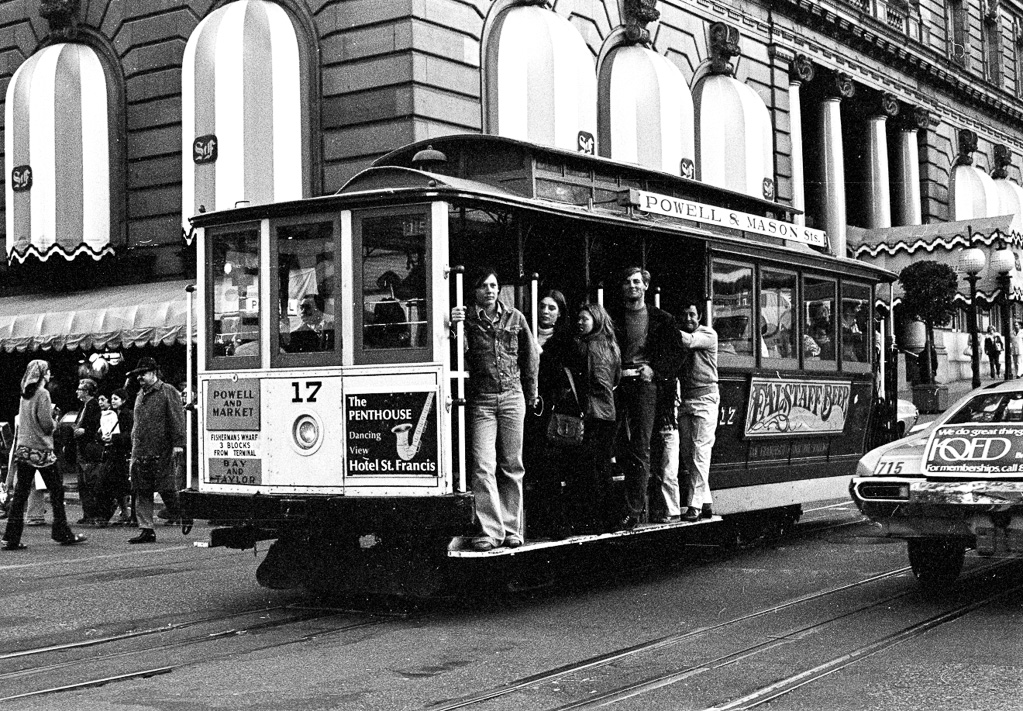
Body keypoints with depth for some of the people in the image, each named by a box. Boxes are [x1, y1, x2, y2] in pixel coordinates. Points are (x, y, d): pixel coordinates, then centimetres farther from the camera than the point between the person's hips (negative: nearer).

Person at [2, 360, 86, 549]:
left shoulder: (25, 395, 12)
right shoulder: (42, 394, -11)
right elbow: (47, 425, -15)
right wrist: (53, 418, 6)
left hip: (23, 449, 7)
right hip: (41, 450, -7)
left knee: (20, 494, 4)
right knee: (56, 490, 5)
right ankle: (62, 533, 9)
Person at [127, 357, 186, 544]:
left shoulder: (168, 392, -4)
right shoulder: (140, 395, 19)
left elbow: (177, 419, -11)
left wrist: (178, 443, -19)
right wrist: (134, 454, 20)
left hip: (162, 453, -7)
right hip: (140, 453, 7)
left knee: (167, 490, -4)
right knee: (142, 492, 4)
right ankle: (146, 530, 8)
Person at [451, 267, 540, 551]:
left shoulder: (515, 317, 8)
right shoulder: (467, 319, 3)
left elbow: (531, 356, 15)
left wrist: (531, 394, 16)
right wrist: (455, 327, -22)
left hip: (512, 397, 2)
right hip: (481, 400, -1)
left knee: (512, 466, 5)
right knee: (483, 467, -9)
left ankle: (512, 528, 13)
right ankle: (490, 530, -6)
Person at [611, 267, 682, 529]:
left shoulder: (661, 319, 9)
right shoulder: (614, 318, 13)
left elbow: (674, 352, 7)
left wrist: (655, 370, -6)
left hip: (644, 384, -2)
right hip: (618, 385, 2)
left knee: (640, 449, -6)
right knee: (626, 446, 0)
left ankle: (633, 510, -7)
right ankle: (640, 506, 9)